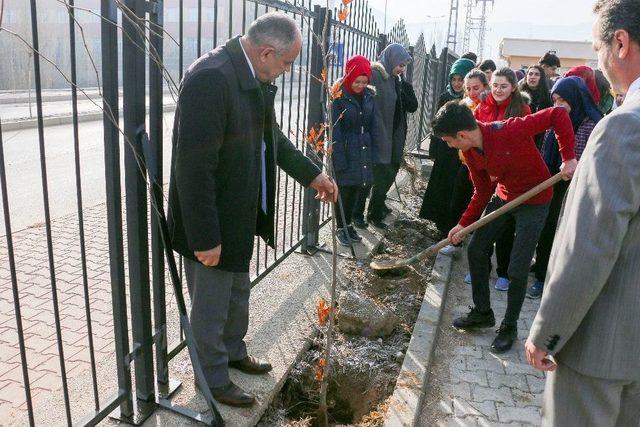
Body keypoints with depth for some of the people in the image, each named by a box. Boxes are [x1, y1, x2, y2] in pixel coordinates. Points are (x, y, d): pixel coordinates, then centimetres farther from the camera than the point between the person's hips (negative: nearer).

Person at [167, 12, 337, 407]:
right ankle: (213, 378, 32)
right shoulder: (210, 78, -27)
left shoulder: (253, 77, 2)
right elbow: (194, 166, -28)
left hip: (239, 213, 9)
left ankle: (234, 352, 48)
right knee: (211, 304, 11)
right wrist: (205, 237, -25)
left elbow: (271, 136, 16)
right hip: (211, 221, -9)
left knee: (238, 292, 26)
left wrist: (312, 174, 13)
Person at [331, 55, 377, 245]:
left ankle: (349, 224, 29)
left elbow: (372, 126, 8)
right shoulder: (339, 96, -12)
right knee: (343, 189, 4)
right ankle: (341, 227, 20)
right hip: (344, 150, -5)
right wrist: (339, 159, -17)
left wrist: (373, 154, 2)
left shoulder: (369, 96, 3)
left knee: (355, 190, 13)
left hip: (363, 150, 5)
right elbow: (335, 130, -14)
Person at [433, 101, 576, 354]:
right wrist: (464, 224, -3)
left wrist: (569, 158, -31)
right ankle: (482, 313, 26)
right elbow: (483, 191, 1)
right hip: (502, 197, 7)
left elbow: (558, 115, -26)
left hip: (534, 202, -7)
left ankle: (509, 326, 18)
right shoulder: (470, 152, -9)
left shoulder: (510, 131, -32)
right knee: (475, 250, 8)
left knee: (517, 269, -5)